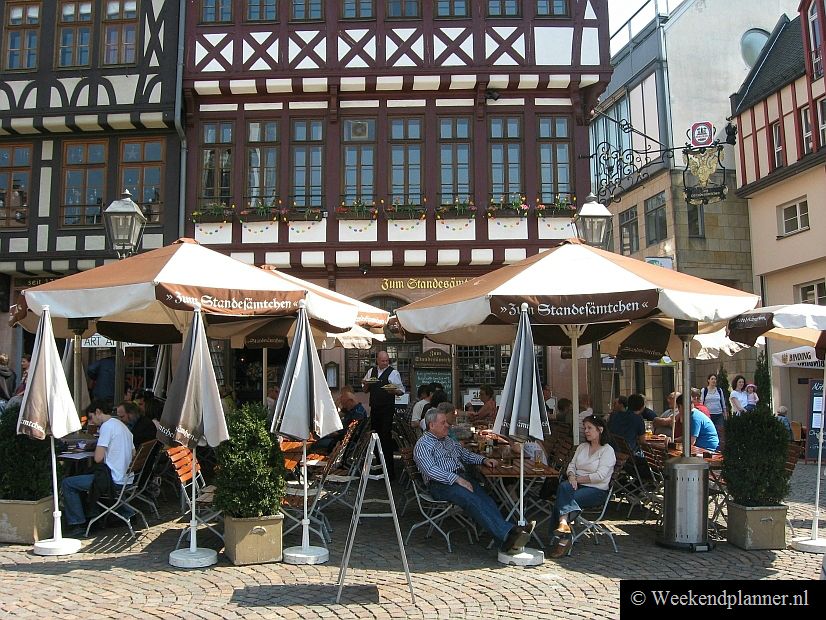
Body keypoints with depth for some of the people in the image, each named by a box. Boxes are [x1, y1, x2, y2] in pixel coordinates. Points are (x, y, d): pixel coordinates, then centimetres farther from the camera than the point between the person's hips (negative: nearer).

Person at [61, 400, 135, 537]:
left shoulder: (107, 426, -14)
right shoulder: (122, 425, 16)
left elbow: (98, 458, -21)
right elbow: (133, 453, 21)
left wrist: (96, 449, 2)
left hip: (114, 480, -10)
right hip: (126, 479, 10)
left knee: (67, 483, 0)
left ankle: (78, 524, 0)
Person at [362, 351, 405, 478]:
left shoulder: (393, 372, -4)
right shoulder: (371, 371, 12)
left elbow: (401, 391, -4)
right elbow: (365, 390, 18)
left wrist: (394, 391, -24)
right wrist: (366, 384, -4)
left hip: (387, 409, -5)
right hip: (374, 408, 5)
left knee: (386, 436, -7)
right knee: (375, 435, 11)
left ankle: (389, 468, -1)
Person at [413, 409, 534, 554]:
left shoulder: (449, 440, 27)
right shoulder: (422, 445, 2)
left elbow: (466, 455, 36)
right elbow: (430, 470, -13)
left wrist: (483, 460, 15)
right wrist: (456, 479, -21)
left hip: (462, 477, 7)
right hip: (441, 484, -7)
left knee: (485, 498, -24)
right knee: (472, 500, -34)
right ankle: (505, 535, -49)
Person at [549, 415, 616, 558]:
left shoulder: (607, 450, -1)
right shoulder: (582, 447, 21)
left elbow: (600, 476, -12)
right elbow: (571, 465, 15)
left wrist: (578, 479, -12)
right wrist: (571, 476, -9)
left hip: (597, 490, -5)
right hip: (577, 485, 5)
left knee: (562, 499, -31)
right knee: (564, 486, -33)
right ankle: (563, 525, -45)